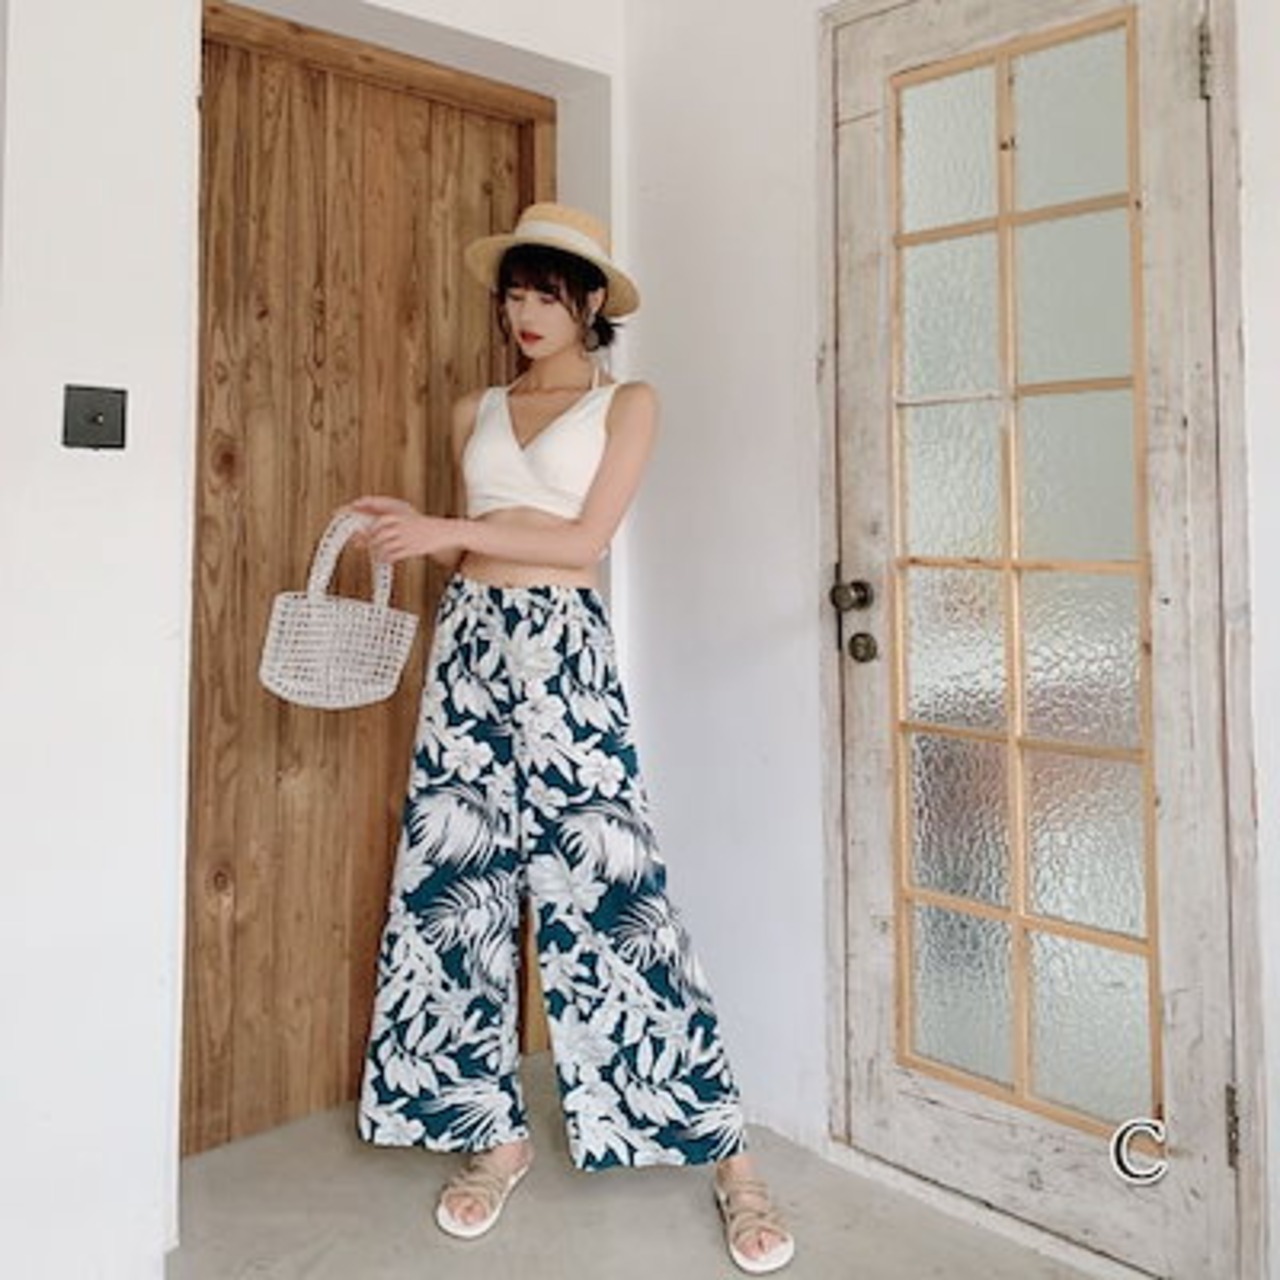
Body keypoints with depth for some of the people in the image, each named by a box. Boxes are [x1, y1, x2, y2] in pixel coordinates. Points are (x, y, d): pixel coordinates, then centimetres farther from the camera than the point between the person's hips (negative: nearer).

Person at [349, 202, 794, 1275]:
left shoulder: (627, 403, 5)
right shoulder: (477, 411, 18)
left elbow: (585, 539, -7)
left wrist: (447, 530, -8)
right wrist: (412, 534, 0)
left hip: (564, 650, -5)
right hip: (469, 645, 5)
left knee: (606, 886, -7)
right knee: (459, 881, 4)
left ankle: (728, 1156, 5)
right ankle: (495, 1132, 20)